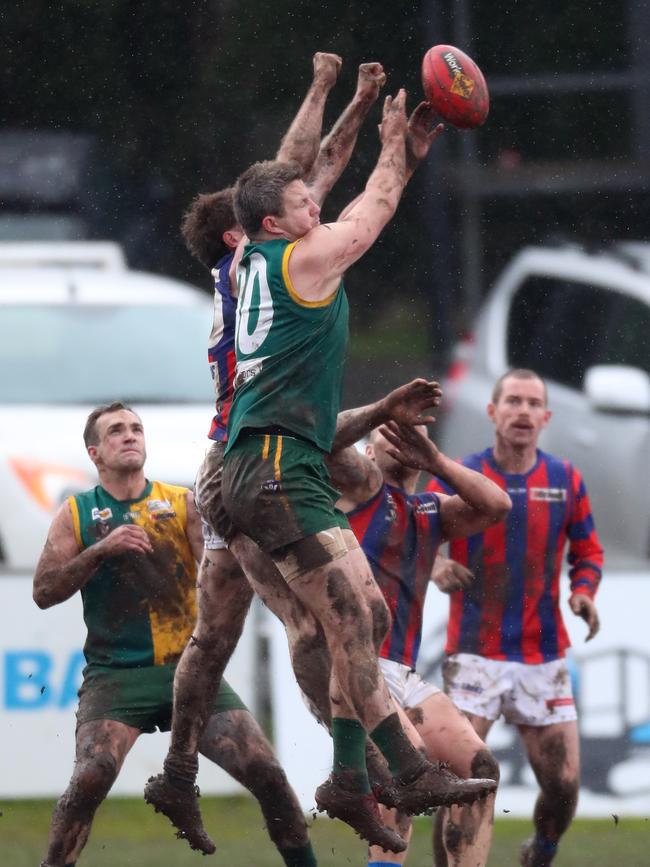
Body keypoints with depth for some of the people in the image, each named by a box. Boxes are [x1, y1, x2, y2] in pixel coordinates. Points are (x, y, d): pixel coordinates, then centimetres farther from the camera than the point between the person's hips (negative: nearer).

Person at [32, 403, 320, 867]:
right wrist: (101, 550, -13)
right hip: (115, 672, -1)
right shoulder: (77, 514, 7)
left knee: (266, 772, -9)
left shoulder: (184, 503, 6)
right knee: (91, 777, -25)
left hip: (189, 667, 1)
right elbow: (44, 592, -1)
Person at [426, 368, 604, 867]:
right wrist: (438, 567, -23)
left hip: (544, 658, 2)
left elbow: (588, 553, 15)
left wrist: (583, 591, -5)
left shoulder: (566, 480, 4)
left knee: (564, 784, 0)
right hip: (475, 654, -2)